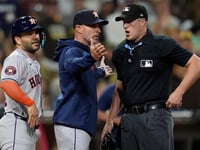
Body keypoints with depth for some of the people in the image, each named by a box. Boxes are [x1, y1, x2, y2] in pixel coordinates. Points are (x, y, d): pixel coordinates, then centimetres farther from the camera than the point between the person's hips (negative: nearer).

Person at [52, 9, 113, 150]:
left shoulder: (84, 51, 21)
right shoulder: (72, 51, -11)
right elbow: (71, 65, -37)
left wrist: (101, 71, 57)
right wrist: (91, 58, -57)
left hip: (80, 122, 11)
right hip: (73, 123, -11)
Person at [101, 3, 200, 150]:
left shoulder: (162, 44, -4)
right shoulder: (120, 51, 14)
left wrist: (178, 93, -13)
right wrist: (110, 120, 18)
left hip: (155, 116, -6)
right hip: (128, 118, 6)